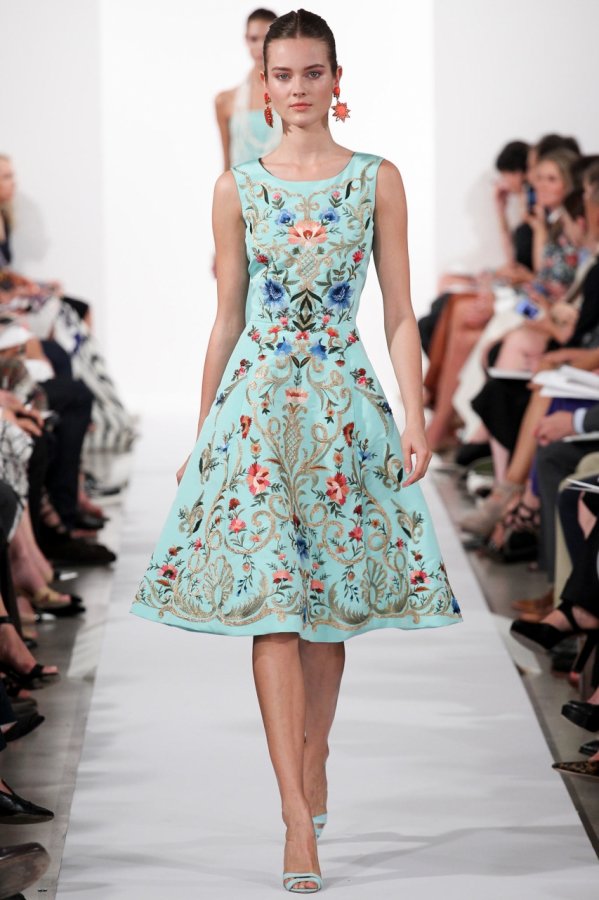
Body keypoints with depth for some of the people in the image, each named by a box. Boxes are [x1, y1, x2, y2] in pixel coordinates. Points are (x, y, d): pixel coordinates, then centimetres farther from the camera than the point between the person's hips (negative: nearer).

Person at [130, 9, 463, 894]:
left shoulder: (377, 180, 4)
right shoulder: (239, 188, 5)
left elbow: (401, 314, 3)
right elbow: (226, 319, 9)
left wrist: (416, 417, -6)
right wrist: (201, 432, 9)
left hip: (347, 403, 1)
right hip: (257, 397, -1)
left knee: (331, 598, 7)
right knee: (271, 602, -9)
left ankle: (313, 765, 26)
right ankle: (299, 817, -10)